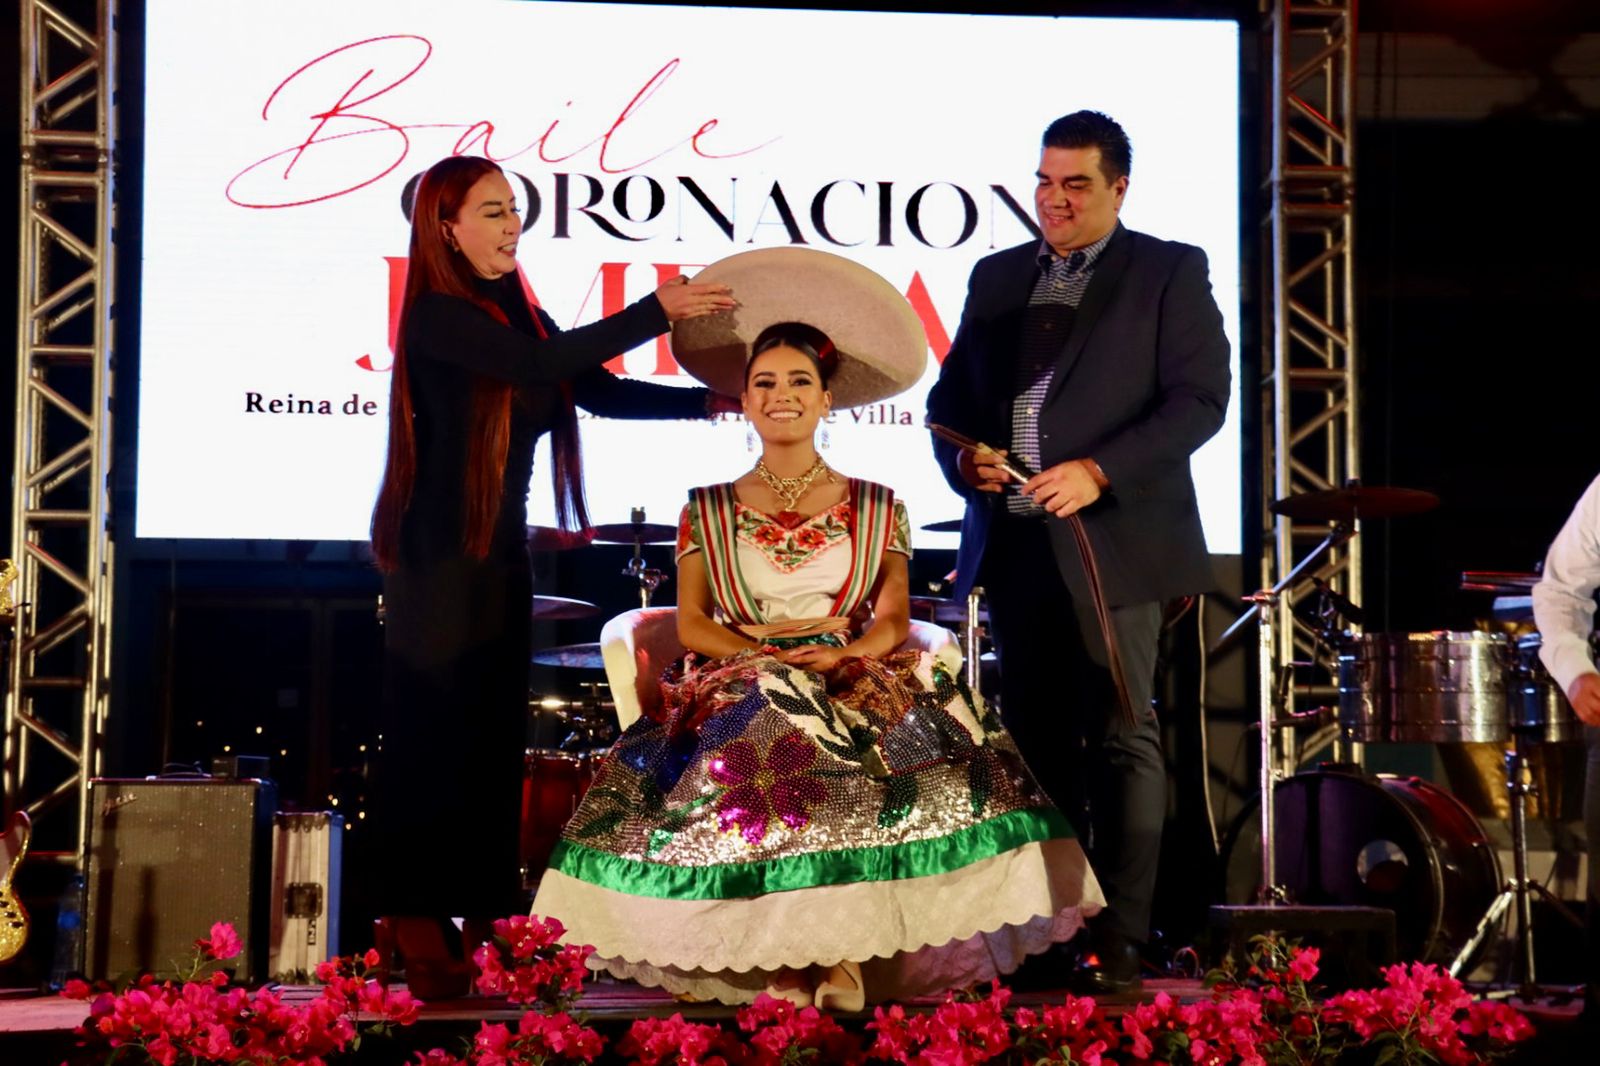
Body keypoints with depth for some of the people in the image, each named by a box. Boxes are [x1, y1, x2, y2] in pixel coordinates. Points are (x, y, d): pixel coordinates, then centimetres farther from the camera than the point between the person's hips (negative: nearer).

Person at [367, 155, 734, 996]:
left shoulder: (517, 313, 10)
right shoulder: (437, 316, -13)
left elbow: (600, 392, 7)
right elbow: (542, 368, -25)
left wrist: (715, 400, -2)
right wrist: (657, 311, -25)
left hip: (500, 556, 8)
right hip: (439, 557, -8)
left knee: (495, 738, 9)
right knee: (435, 738, -5)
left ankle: (489, 922, 15)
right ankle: (418, 936, 0)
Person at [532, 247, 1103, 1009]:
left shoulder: (877, 509, 13)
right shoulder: (708, 510, 13)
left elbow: (893, 621, 6)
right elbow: (691, 625, 5)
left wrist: (842, 655, -15)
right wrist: (767, 650, -12)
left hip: (856, 688, 0)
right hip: (741, 693, 0)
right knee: (767, 739, -36)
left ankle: (846, 952, -27)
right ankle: (783, 957, -29)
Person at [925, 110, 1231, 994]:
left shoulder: (1169, 272, 1)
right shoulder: (998, 277, 17)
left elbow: (1199, 398, -8)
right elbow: (951, 393, 17)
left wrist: (1098, 472, -18)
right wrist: (965, 459, -5)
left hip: (1113, 540, -5)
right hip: (1014, 544, 5)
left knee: (1119, 740, -6)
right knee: (1037, 742, 10)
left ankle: (1118, 942, -3)